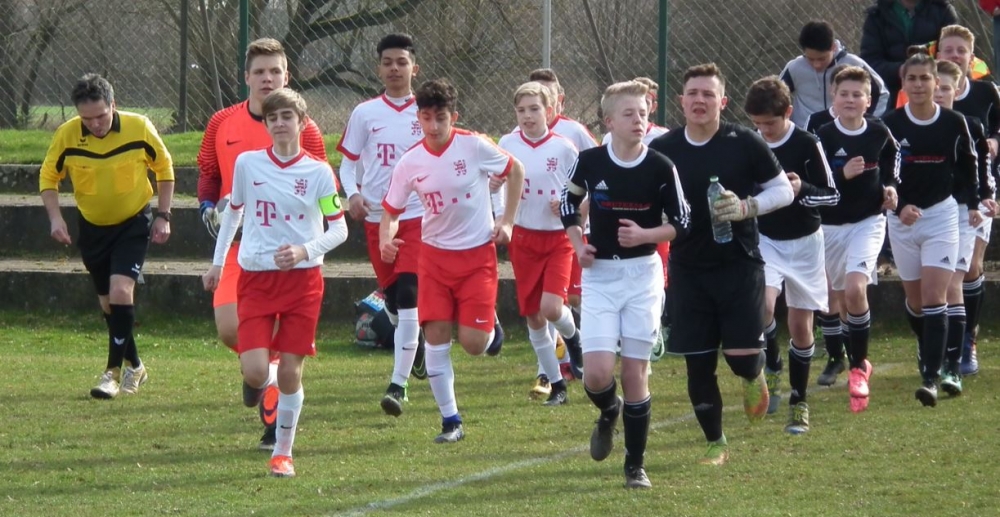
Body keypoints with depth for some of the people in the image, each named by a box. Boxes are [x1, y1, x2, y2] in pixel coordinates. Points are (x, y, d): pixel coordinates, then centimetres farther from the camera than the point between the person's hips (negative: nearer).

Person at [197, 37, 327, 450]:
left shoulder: (303, 130, -1)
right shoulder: (222, 124, 6)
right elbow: (208, 174, 20)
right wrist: (209, 207, 2)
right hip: (238, 244, 2)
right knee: (229, 328, -12)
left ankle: (274, 428, 4)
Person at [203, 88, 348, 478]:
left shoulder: (318, 172, -3)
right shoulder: (247, 164, 2)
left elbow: (339, 229, 0)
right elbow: (233, 211, 17)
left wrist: (305, 250, -17)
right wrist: (218, 262, 20)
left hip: (302, 280, -1)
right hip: (255, 278, 1)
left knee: (290, 370, -2)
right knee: (254, 372, -12)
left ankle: (283, 452, 15)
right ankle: (266, 386, 27)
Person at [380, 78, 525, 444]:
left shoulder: (475, 147, -12)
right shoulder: (411, 163, -6)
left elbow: (516, 171, 5)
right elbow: (390, 211, 2)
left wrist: (507, 222, -1)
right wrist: (386, 241, -20)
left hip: (478, 254, -2)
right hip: (435, 254, 2)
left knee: (473, 343, -9)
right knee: (435, 335, -5)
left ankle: (490, 326, 29)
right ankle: (450, 420, 6)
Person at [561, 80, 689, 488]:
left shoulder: (660, 167, -6)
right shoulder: (589, 162, -4)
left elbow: (681, 222, 1)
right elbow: (569, 206, 13)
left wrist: (645, 235, -17)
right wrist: (579, 246, -2)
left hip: (643, 274, 0)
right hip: (599, 275, 0)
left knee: (635, 373, 2)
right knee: (597, 373, -11)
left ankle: (635, 465, 14)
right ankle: (609, 412, 26)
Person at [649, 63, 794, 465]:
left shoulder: (744, 143, -5)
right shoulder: (662, 150, 1)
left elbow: (783, 190, 2)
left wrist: (747, 207, -15)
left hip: (739, 263, -2)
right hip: (688, 268, 2)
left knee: (741, 353, -8)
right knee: (698, 364, 1)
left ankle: (754, 376, 30)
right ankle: (715, 443, 16)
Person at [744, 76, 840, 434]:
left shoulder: (807, 145, -13)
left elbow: (832, 195, -11)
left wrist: (803, 189, -29)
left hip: (803, 243, -1)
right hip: (764, 240, 1)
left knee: (801, 325, 5)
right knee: (762, 302, -25)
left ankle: (798, 402, 18)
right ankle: (771, 369, -1)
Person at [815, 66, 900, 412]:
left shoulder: (880, 135, -4)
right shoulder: (823, 138, -12)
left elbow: (891, 166, 18)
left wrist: (889, 188, 0)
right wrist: (843, 175, -32)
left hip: (868, 223, -1)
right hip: (829, 225, 1)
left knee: (855, 287, -21)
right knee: (831, 295, 14)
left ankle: (859, 364, -6)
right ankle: (836, 358, 40)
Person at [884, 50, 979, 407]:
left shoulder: (954, 123, -4)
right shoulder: (891, 125, -7)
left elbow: (968, 165, 11)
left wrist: (973, 204, 9)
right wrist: (899, 207, -21)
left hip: (942, 215, -1)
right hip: (902, 218, 2)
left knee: (934, 297, -13)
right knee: (915, 300, 11)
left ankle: (932, 377, -17)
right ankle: (928, 352, 39)